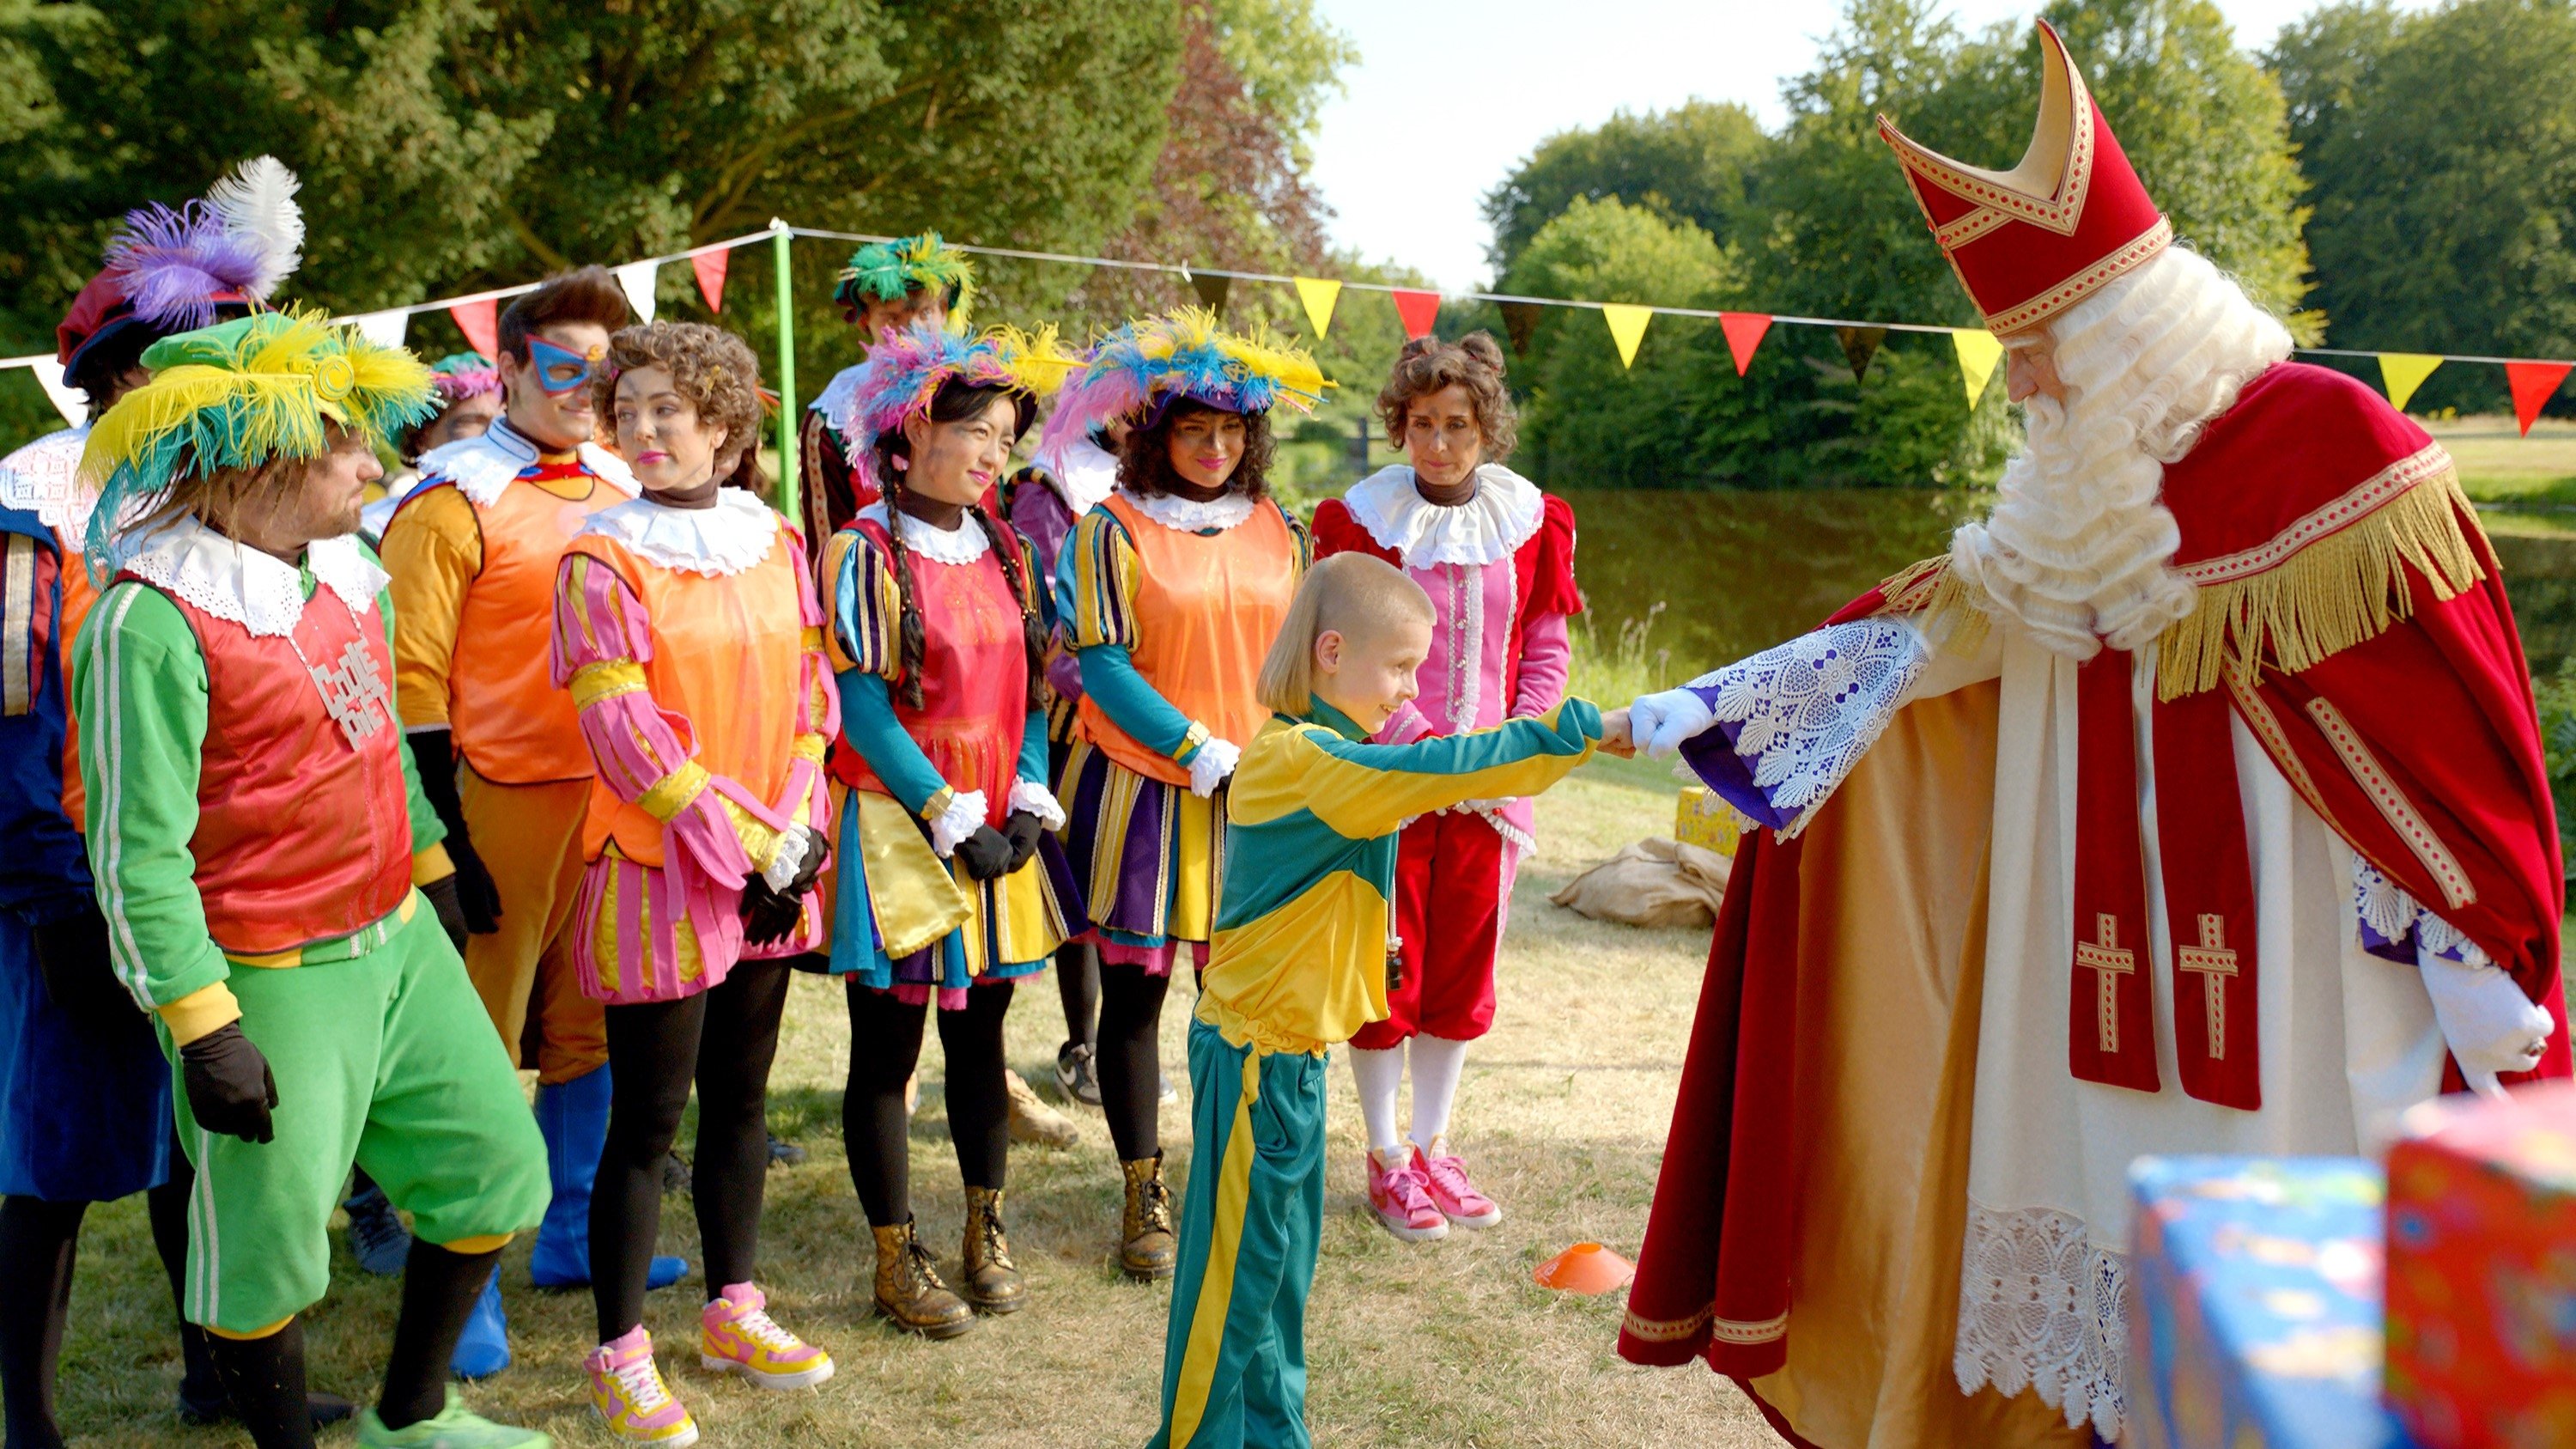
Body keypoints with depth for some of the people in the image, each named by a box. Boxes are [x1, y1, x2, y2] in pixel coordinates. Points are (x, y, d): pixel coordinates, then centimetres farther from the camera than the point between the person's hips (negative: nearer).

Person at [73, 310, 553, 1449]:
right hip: (269, 984, -8)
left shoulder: (351, 573, 4)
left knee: (496, 1171, 15)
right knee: (266, 1237, 7)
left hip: (400, 943, 8)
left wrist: (432, 869, 26)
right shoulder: (150, 621, -19)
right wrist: (203, 1031, -19)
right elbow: (137, 854, -19)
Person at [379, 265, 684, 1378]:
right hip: (504, 806, -6)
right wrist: (444, 834, -15)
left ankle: (571, 1236, 29)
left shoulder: (622, 488, 10)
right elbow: (411, 677, -10)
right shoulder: (454, 499, -8)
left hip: (615, 800, 6)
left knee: (590, 1032, 14)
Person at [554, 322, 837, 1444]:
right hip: (658, 874, -5)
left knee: (740, 1099, 15)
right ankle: (620, 1353, 14)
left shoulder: (776, 545, 7)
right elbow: (625, 736, -14)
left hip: (771, 874, 5)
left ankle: (733, 1312, 30)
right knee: (648, 1119, 1)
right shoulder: (603, 563, -9)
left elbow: (809, 699, 8)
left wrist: (797, 834, -4)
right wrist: (744, 845, -14)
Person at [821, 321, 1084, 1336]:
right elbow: (863, 710, -13)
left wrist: (1030, 804, -3)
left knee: (981, 1025, 15)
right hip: (903, 831, -6)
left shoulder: (1005, 551, 10)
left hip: (1001, 833, 6)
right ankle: (896, 1260, 15)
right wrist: (951, 823, -14)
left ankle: (986, 1231, 28)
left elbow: (1032, 687, 11)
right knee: (887, 1044, 4)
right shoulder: (866, 553, -10)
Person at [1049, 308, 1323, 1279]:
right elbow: (1103, 667, -9)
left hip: (1256, 795, 3)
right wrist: (1203, 755, -14)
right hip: (1143, 789, -3)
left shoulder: (1279, 531, 9)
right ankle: (1144, 1195, 18)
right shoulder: (1113, 531, -4)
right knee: (1135, 990, 5)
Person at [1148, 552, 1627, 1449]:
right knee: (1235, 1269, 3)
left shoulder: (1313, 753, 11)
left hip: (1288, 1046, 10)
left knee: (1283, 1262, 18)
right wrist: (1583, 730, -27)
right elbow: (1436, 770, -28)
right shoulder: (1307, 759, -21)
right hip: (1258, 1051, -10)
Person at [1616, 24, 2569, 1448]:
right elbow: (1947, 618, 9)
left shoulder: (2326, 440, -13)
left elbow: (2444, 719, -11)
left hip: (2294, 959, -6)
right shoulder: (2084, 483, 7)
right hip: (2133, 963, 6)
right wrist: (1727, 704, 2)